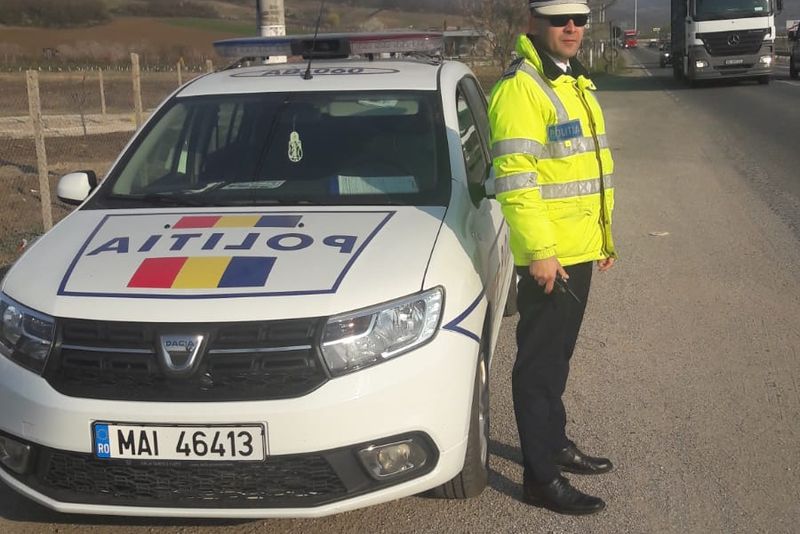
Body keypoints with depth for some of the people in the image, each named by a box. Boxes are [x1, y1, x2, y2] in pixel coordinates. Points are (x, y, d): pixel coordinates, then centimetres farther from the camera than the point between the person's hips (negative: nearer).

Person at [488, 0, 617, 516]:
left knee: (558, 356, 20)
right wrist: (539, 251, -25)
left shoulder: (576, 83, 16)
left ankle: (555, 443, 34)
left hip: (578, 251, 9)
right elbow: (515, 180, -22)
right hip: (549, 257, -9)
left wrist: (604, 236, 22)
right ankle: (541, 477, 6)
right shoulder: (520, 87, -15)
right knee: (540, 363, -2)